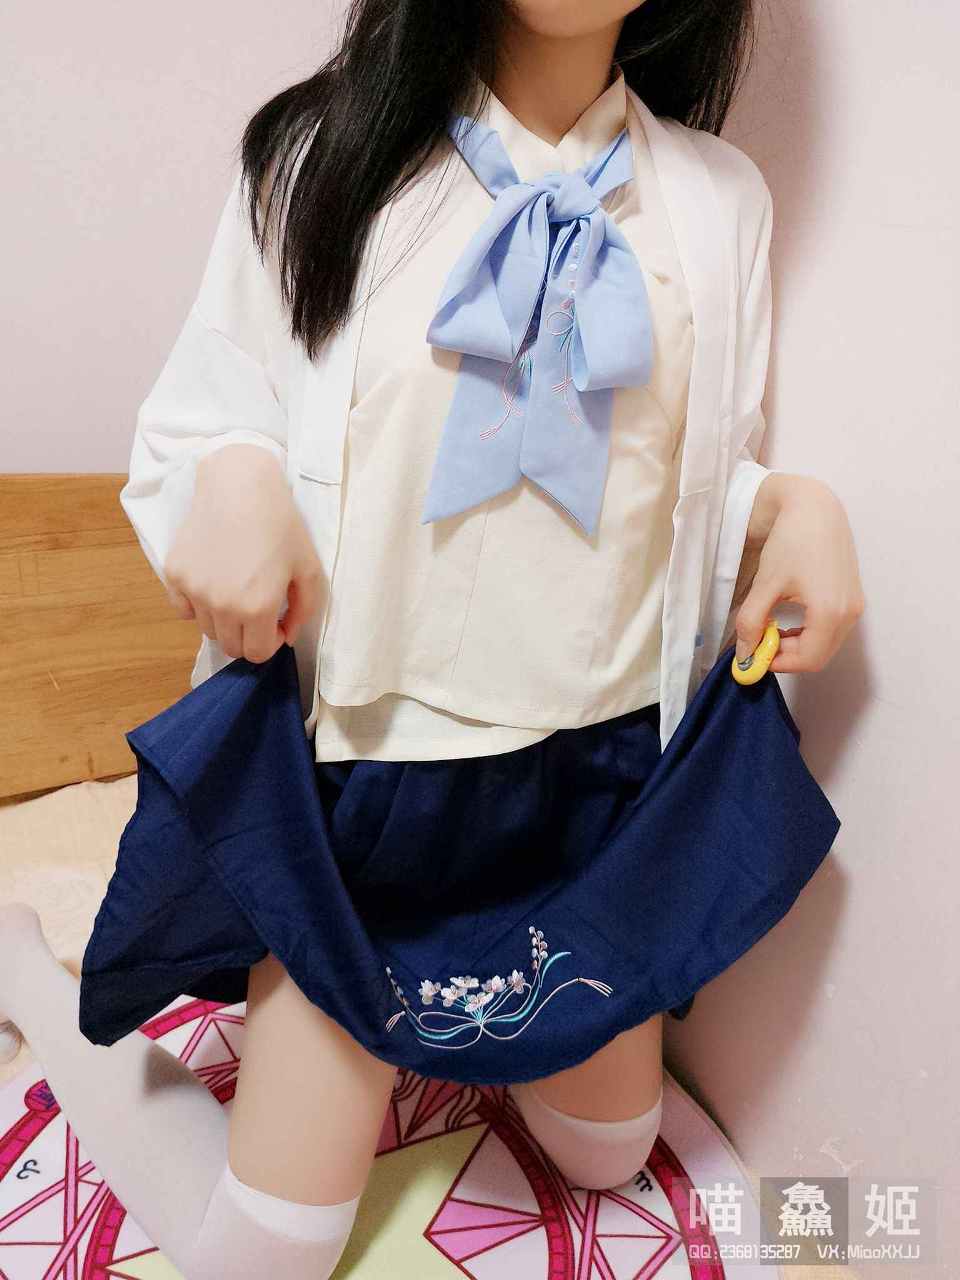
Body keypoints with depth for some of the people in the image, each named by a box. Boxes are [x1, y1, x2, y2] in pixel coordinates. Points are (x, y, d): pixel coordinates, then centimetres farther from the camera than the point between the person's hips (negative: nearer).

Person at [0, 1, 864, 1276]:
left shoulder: (719, 195, 3)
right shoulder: (322, 154, -3)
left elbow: (703, 480, 9)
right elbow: (201, 420, -1)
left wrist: (798, 501, -12)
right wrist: (233, 477, -23)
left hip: (608, 757, 4)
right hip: (367, 755, -3)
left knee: (607, 1155, 24)